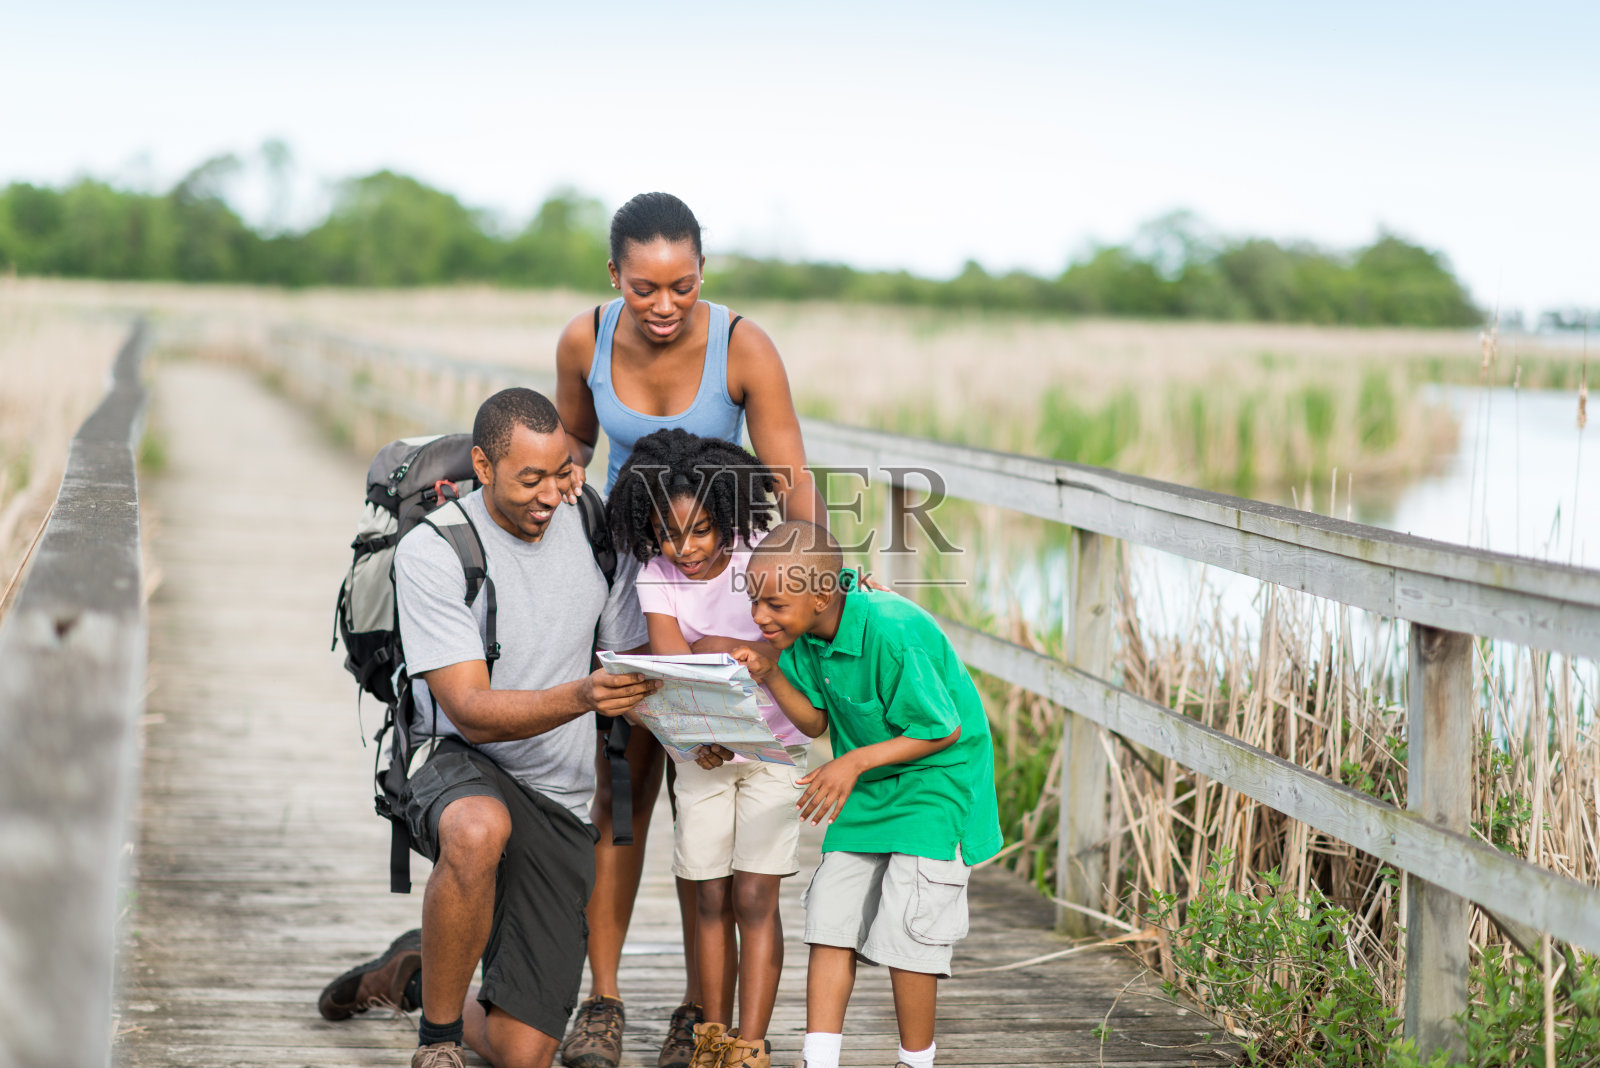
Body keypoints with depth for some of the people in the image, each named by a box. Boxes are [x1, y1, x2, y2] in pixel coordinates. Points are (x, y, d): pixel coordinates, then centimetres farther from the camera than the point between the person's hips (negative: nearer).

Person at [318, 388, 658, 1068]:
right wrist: (579, 697, -37)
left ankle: (413, 973, 32)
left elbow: (637, 671, 11)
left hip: (561, 807, 4)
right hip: (464, 769, -4)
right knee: (479, 830, -44)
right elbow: (471, 710, -20)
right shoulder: (431, 551, -13)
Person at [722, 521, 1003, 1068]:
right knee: (830, 920, 2)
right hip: (864, 793, 7)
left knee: (905, 930, -7)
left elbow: (943, 731, -21)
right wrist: (771, 675, -15)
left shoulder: (894, 635, -30)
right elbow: (815, 721, 2)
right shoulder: (807, 632, -7)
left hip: (934, 786, -7)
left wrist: (855, 762, -24)